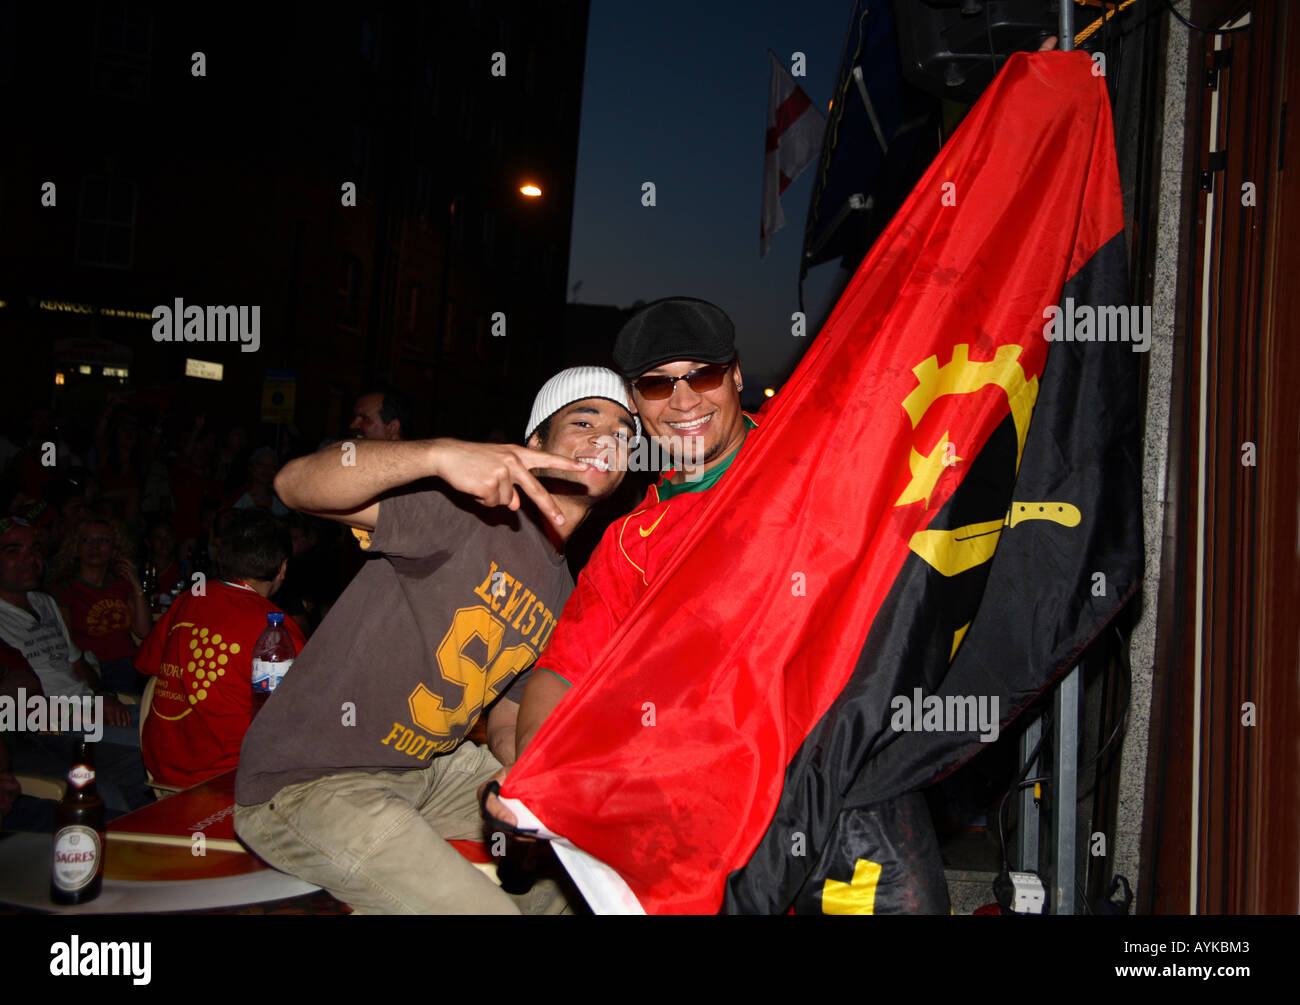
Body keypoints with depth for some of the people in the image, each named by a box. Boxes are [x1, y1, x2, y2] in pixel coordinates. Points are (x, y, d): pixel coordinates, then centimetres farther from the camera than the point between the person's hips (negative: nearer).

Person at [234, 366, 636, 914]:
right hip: (308, 782, -9)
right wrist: (440, 454, -45)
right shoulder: (473, 504, -17)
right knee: (486, 908, -22)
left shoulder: (564, 594, 10)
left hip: (429, 767, 9)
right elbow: (297, 484, -30)